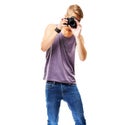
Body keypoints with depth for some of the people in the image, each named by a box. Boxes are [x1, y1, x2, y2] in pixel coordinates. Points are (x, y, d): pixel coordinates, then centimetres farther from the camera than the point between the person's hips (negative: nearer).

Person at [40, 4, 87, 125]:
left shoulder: (78, 35, 6)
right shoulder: (52, 28, 4)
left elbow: (83, 57, -9)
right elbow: (43, 48, -12)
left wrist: (77, 36, -20)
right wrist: (58, 29, -19)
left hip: (70, 85, 2)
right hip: (52, 84, -2)